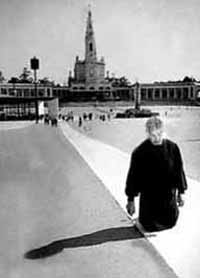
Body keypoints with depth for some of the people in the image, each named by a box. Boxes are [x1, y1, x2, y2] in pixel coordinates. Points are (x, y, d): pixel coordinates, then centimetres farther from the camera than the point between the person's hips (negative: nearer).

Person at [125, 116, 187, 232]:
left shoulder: (172, 148, -11)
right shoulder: (139, 152, -18)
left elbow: (179, 170, 0)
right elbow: (133, 175, -13)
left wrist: (180, 193, 5)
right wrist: (131, 199, -9)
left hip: (169, 195, 2)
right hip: (148, 196, -2)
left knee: (170, 223, 17)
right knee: (149, 227, 9)